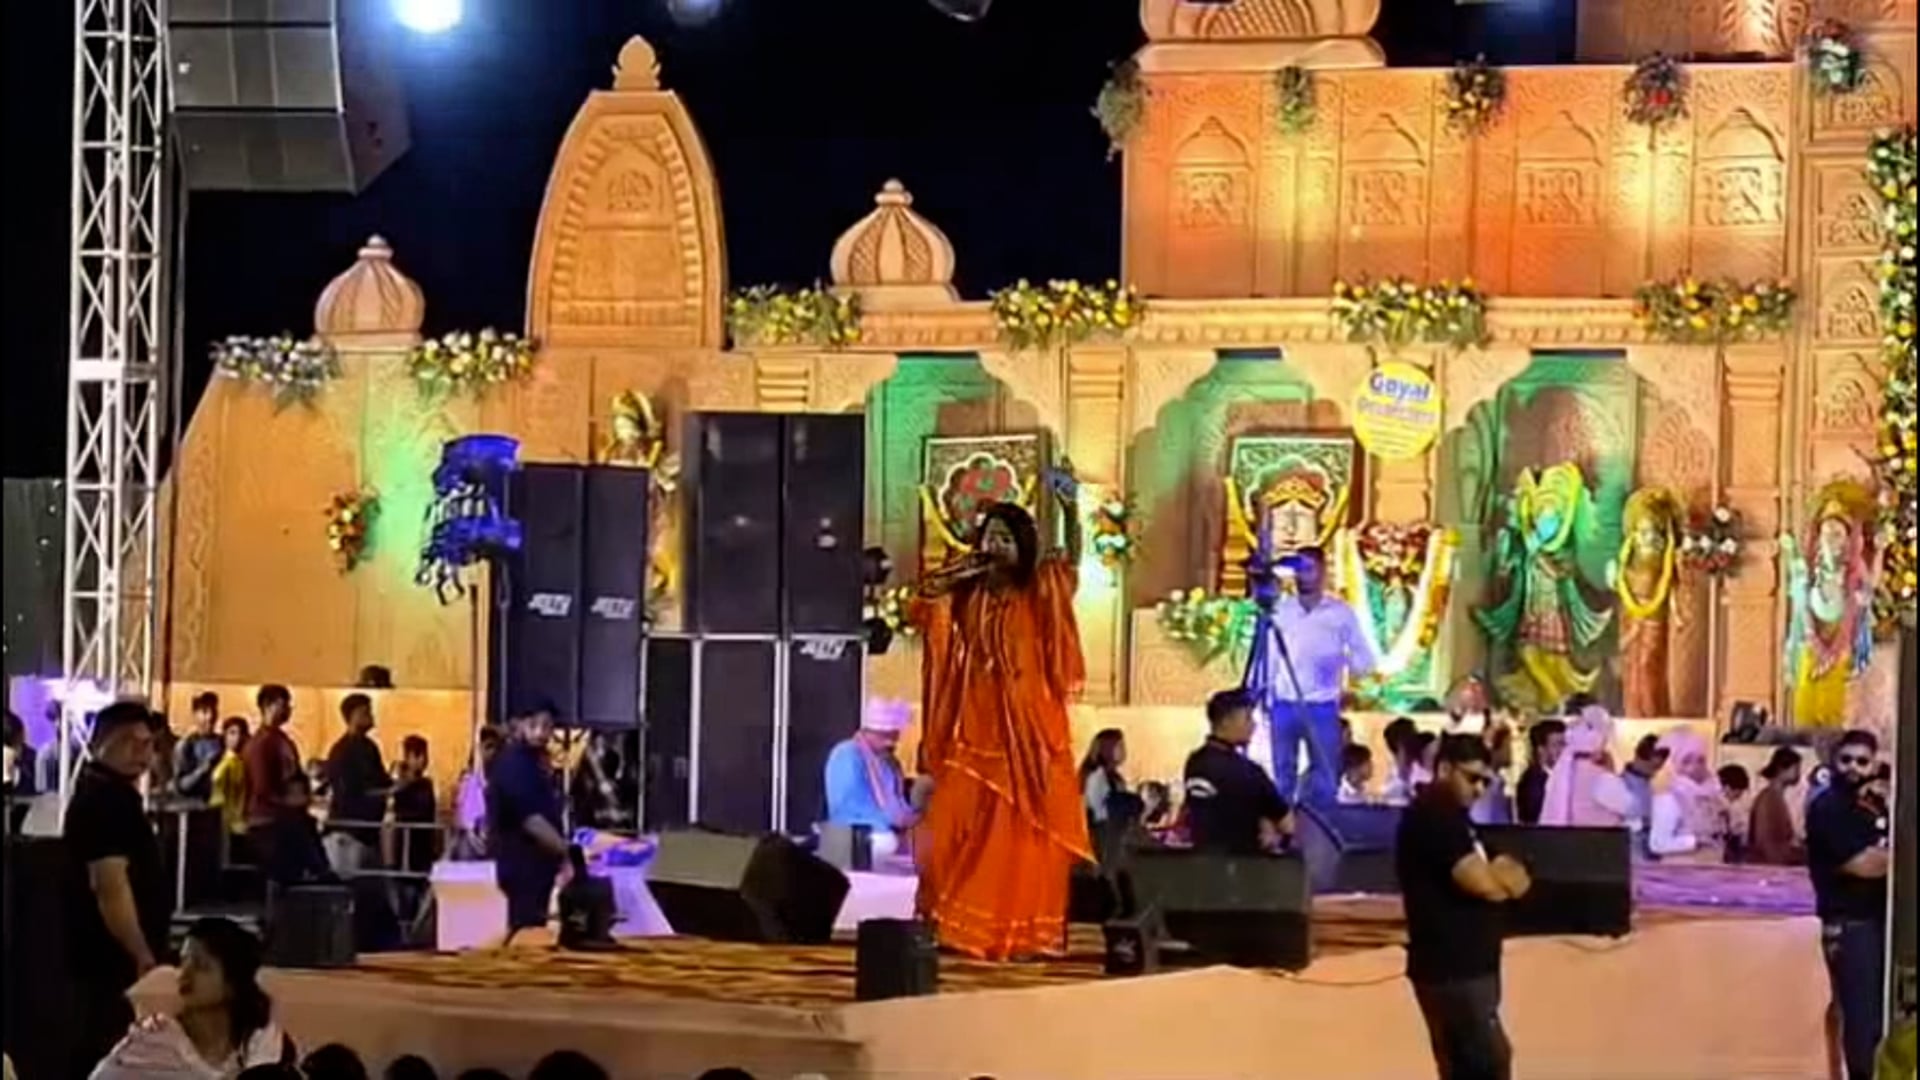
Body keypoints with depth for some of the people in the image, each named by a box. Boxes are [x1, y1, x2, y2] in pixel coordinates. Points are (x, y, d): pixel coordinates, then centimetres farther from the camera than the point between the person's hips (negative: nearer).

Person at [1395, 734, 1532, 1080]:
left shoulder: (1449, 817, 18)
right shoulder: (1433, 818, -15)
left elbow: (1514, 883, 18)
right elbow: (1485, 884, -23)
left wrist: (1501, 874, -6)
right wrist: (1504, 873, -1)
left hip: (1464, 968, 10)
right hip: (1452, 971, -10)